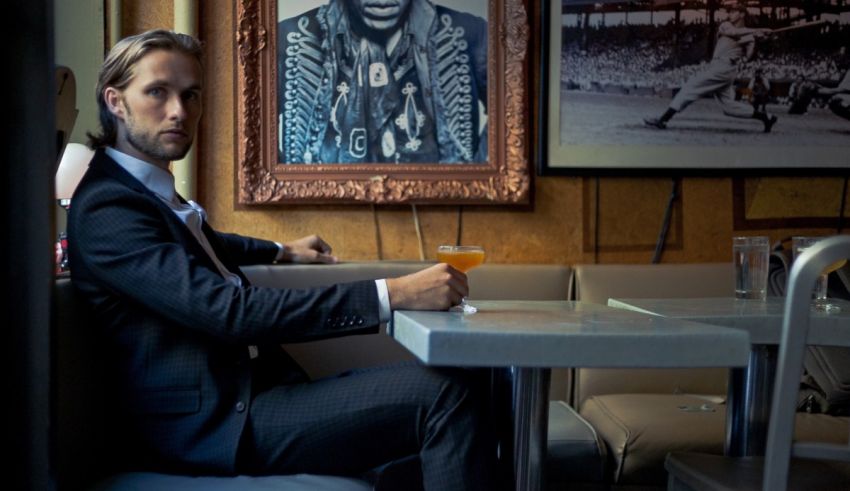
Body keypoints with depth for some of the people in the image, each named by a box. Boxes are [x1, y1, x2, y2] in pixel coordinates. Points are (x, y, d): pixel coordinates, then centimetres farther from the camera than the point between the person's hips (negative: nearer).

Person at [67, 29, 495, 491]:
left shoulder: (150, 189, 14)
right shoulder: (106, 208, -15)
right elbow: (233, 311, -27)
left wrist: (282, 251, 39)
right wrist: (392, 293, -28)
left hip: (252, 390, 9)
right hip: (217, 422, -9)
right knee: (447, 392, -20)